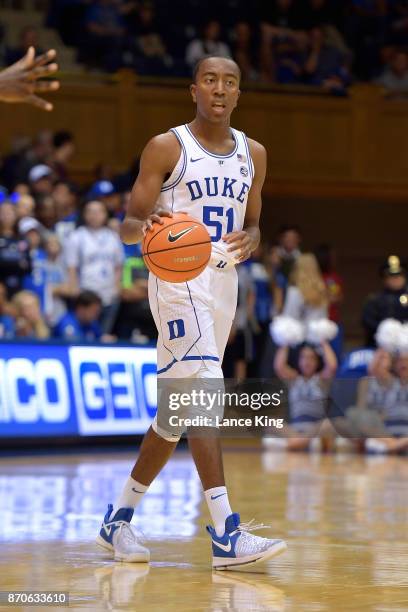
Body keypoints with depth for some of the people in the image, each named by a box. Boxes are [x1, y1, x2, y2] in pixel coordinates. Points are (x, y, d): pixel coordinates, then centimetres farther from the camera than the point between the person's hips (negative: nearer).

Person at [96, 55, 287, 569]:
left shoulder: (252, 154, 11)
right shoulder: (166, 148, -5)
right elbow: (128, 226, -5)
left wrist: (249, 240, -5)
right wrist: (144, 227, -29)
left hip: (223, 280, 7)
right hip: (177, 277, -7)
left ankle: (119, 518, 24)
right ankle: (226, 533, -28)